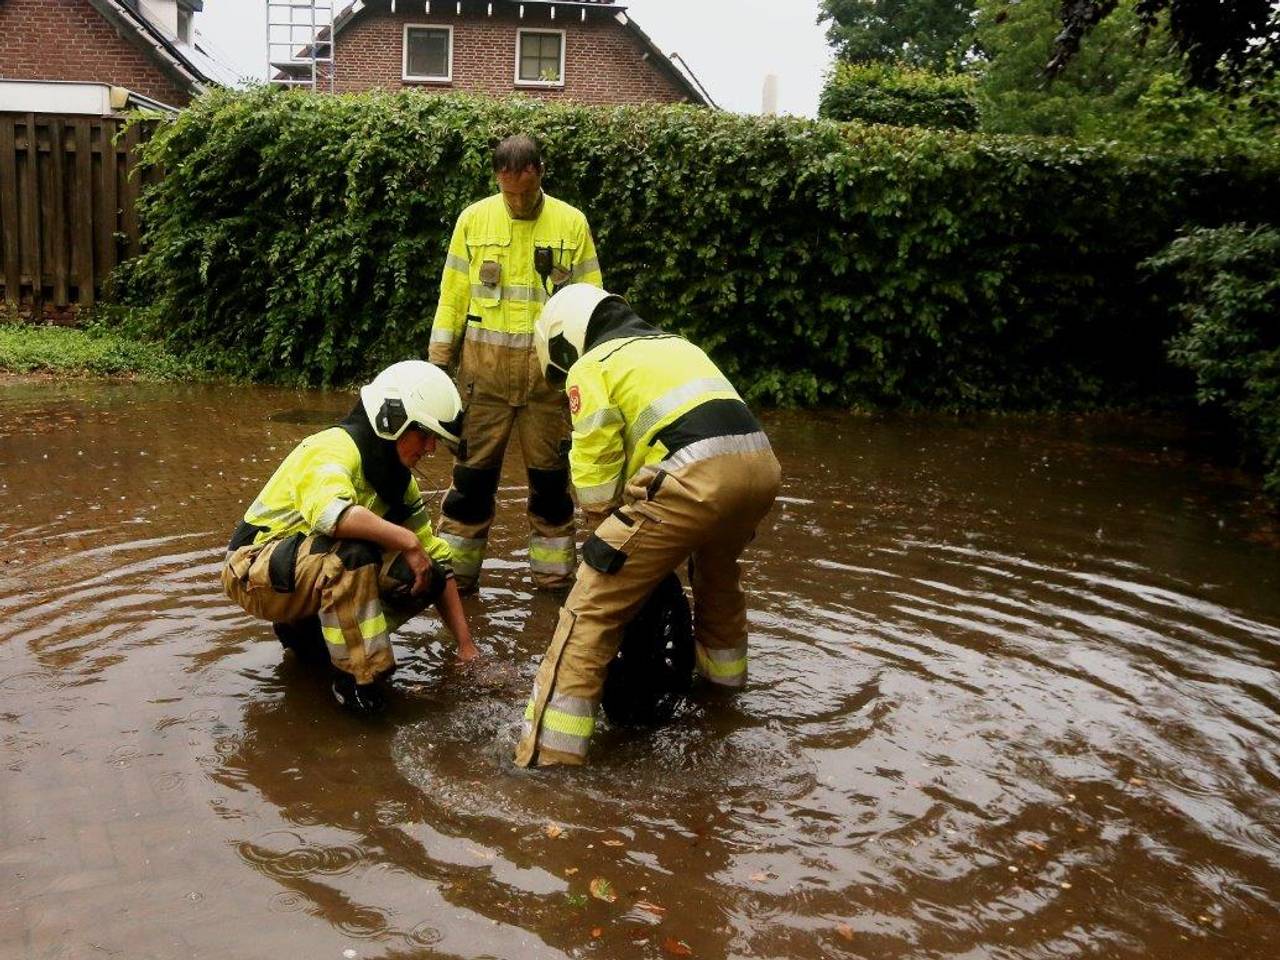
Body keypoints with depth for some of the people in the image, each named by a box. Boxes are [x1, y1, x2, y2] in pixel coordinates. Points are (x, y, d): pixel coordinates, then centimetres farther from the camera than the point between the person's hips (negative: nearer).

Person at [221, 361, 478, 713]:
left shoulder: (399, 479, 5)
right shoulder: (335, 448, -21)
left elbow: (437, 560, 5)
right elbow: (331, 513, -44)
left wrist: (466, 646, 1)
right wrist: (407, 541, -34)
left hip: (319, 571, 8)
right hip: (255, 569, -8)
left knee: (424, 576, -11)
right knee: (353, 551, -36)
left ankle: (306, 631, 6)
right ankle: (358, 680, -23)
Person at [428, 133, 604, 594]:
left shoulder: (571, 223, 1)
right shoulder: (474, 219, 3)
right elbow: (452, 295, 6)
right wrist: (437, 363, 3)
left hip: (549, 366, 0)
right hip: (484, 364, 0)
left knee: (550, 471, 7)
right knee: (473, 469, 4)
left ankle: (553, 573, 20)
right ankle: (455, 569, 16)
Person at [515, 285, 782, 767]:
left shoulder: (590, 368, 12)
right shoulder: (675, 344, 33)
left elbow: (595, 469, 6)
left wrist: (607, 534, 22)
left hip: (694, 475, -8)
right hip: (760, 462, 8)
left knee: (594, 607, -2)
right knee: (718, 570, 38)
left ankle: (549, 754, -5)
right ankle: (724, 672, 59)